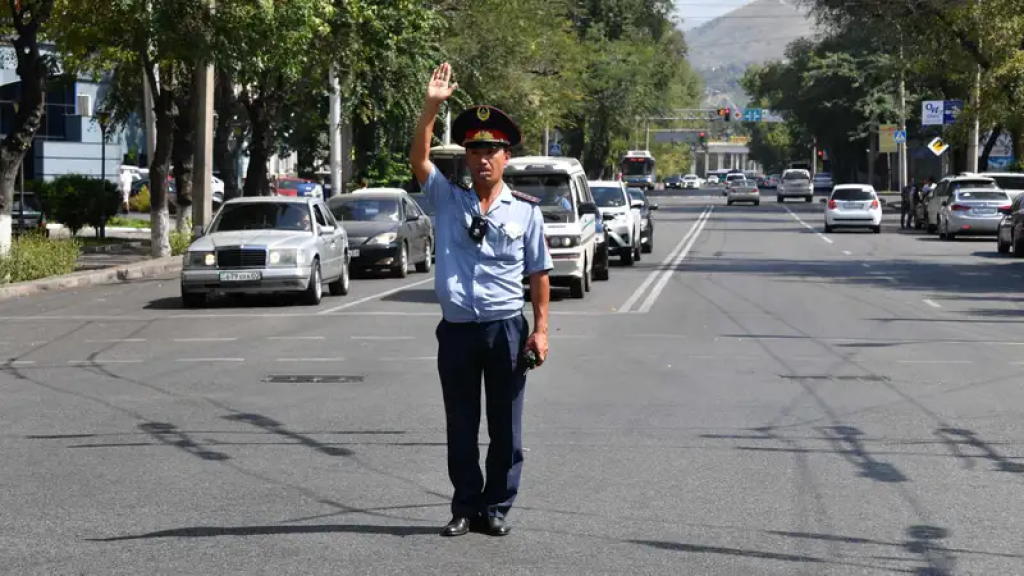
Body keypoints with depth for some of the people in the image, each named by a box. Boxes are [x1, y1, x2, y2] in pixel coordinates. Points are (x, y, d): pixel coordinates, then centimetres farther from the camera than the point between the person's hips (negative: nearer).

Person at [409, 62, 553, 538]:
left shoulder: (525, 211, 1)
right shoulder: (448, 200, 3)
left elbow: (539, 274, 3)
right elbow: (418, 159, -11)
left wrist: (541, 329, -3)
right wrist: (431, 106, -21)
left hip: (506, 329, -1)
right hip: (457, 329, 1)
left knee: (505, 427, 6)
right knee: (461, 427, 8)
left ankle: (496, 508, 16)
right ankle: (465, 508, 17)